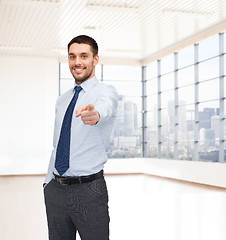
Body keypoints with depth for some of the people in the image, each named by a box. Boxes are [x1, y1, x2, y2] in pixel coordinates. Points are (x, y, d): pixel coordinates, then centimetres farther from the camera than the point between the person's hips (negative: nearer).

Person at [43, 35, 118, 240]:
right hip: (56, 190, 5)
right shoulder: (62, 100, 14)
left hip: (89, 190, -5)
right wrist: (48, 180, 13)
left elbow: (104, 107, -30)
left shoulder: (106, 92, -5)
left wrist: (95, 114, -52)